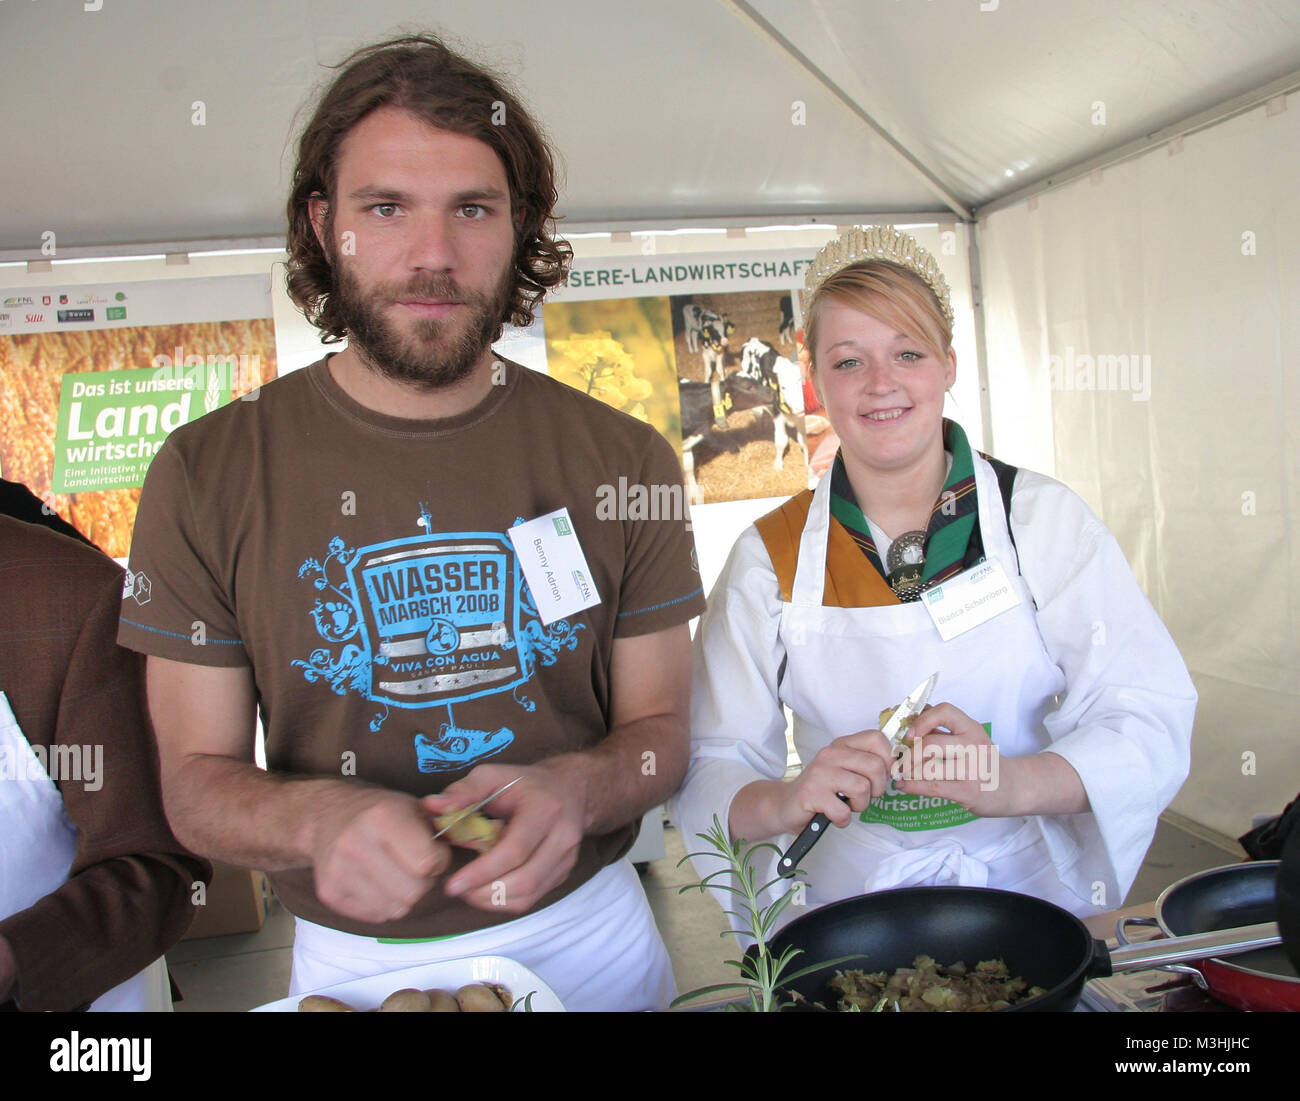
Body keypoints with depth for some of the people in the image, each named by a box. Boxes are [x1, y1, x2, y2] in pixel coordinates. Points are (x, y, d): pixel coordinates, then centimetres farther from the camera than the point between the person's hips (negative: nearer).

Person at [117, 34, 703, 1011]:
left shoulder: (620, 460, -9)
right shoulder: (205, 477, -11)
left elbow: (660, 729, -4)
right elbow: (196, 776, -7)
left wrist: (569, 790, -25)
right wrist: (316, 816, -28)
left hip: (587, 930, 1)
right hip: (353, 957, 0)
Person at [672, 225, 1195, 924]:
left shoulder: (1041, 518, -1)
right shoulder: (769, 558, -1)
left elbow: (1150, 716, -8)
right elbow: (709, 773, -3)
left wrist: (1015, 781, -25)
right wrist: (786, 802, -24)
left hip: (1032, 889, 1)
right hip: (853, 902, 0)